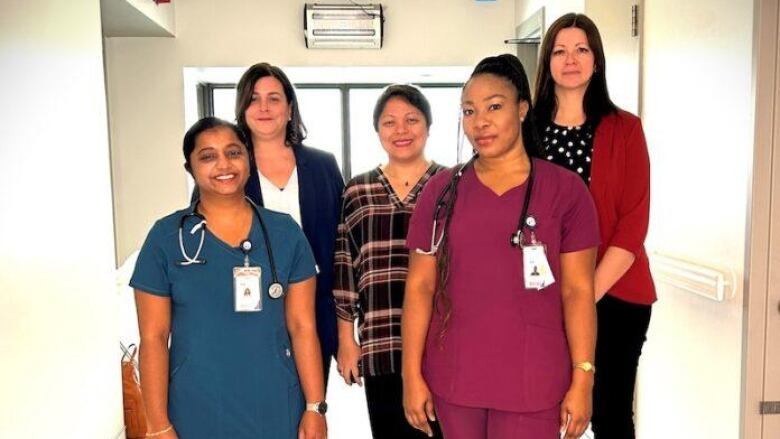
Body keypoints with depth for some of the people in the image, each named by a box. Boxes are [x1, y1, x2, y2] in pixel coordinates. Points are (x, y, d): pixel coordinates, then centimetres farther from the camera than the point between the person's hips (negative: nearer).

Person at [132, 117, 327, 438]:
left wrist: (315, 407, -3)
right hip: (195, 413, -1)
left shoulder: (285, 232, -2)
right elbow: (153, 338, -4)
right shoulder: (166, 236, -5)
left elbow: (303, 327, -1)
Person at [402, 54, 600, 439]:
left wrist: (582, 380, -6)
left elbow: (578, 291, -4)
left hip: (533, 382, -1)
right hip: (453, 379, 2)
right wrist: (412, 375, -2)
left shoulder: (565, 189, -4)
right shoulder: (441, 190, 0)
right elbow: (419, 286, 0)